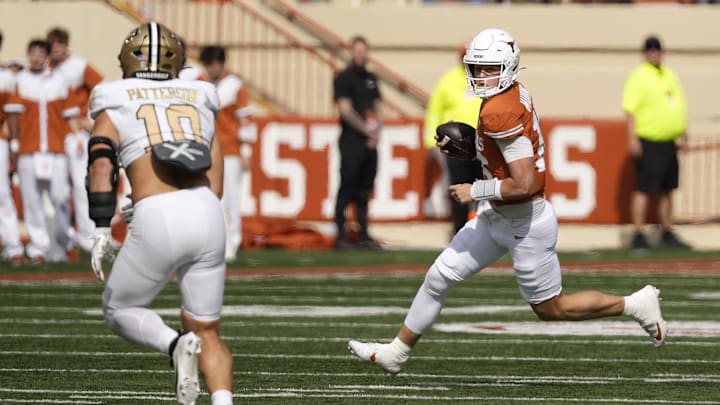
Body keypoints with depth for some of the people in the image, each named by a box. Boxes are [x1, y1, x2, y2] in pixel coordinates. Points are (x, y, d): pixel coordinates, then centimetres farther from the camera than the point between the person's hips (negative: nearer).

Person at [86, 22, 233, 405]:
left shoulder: (115, 106, 13)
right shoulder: (199, 103, 23)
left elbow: (101, 163, -4)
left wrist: (101, 230, -7)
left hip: (158, 220, -3)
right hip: (207, 216, 3)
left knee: (120, 309, 19)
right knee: (206, 331, 14)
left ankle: (174, 345, -11)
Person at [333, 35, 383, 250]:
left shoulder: (371, 78, 17)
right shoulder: (343, 78, -4)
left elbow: (378, 107, 17)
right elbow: (345, 109, -12)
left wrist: (376, 132, 0)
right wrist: (367, 130, -8)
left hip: (370, 143, 7)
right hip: (351, 142, -7)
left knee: (364, 191, 9)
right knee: (347, 190, -6)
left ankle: (364, 235, 12)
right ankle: (341, 236, -4)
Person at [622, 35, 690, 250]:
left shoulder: (670, 76, 16)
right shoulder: (639, 77, -7)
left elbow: (679, 108, 24)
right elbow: (630, 109, -13)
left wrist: (683, 136, 19)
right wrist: (632, 139, -20)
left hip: (669, 142, 8)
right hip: (648, 142, -8)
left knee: (667, 190, 13)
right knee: (644, 189, -9)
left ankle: (667, 235, 21)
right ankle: (638, 237, -8)